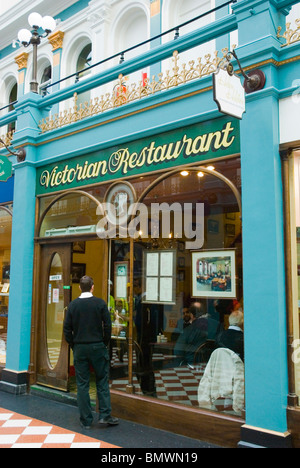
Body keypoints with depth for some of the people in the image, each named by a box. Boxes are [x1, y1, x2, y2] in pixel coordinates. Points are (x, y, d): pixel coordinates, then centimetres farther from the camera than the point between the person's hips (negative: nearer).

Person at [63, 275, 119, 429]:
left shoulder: (73, 305, 0)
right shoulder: (100, 303, -5)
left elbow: (67, 328, 0)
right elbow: (107, 326, -6)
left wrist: (73, 346, 10)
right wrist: (105, 343, 6)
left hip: (79, 348, 1)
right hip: (97, 347, -1)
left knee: (82, 384, 7)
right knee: (102, 381, 10)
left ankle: (86, 420, 11)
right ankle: (105, 416, 9)